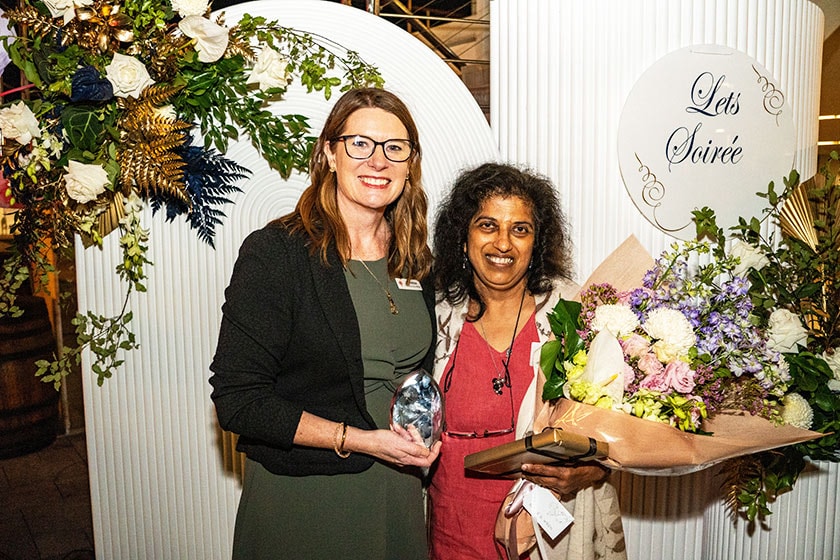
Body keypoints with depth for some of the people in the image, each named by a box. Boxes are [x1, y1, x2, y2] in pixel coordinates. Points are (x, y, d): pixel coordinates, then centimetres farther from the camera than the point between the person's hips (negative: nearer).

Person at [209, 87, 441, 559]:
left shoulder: (415, 259, 3)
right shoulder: (274, 253, -15)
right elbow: (238, 399, -18)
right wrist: (358, 440, -21)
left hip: (397, 487, 5)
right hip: (298, 497, -5)